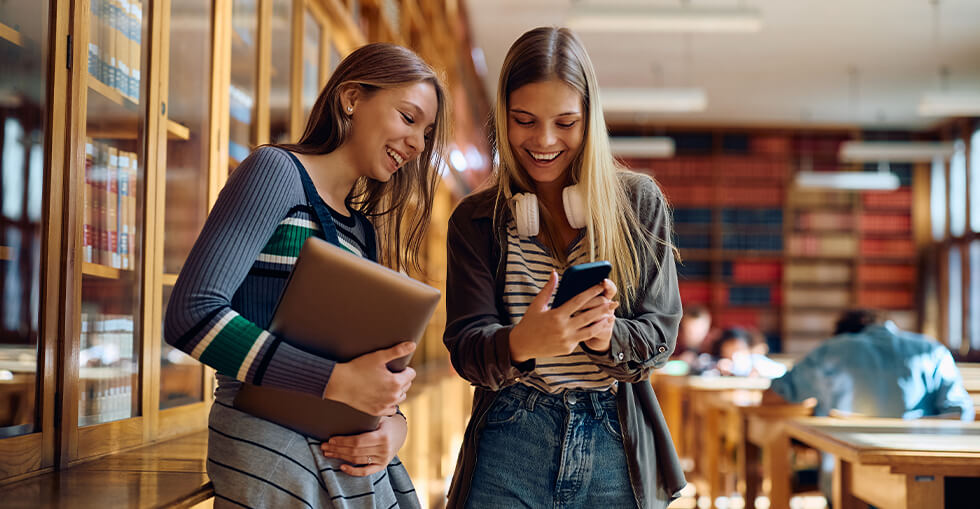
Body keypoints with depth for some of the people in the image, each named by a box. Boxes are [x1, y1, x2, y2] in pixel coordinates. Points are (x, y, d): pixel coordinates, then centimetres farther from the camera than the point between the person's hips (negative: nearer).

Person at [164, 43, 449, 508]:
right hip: (272, 449, -7)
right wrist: (336, 382, -20)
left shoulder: (363, 230, 18)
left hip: (351, 458, 7)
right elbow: (192, 313, -17)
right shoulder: (278, 171, -5)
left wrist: (393, 423, -5)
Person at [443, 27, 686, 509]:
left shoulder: (640, 202, 2)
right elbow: (465, 345, -6)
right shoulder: (476, 219, 2)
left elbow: (660, 332, -1)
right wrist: (519, 344, -28)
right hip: (509, 450, 0)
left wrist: (607, 336, -23)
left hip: (617, 452, 0)